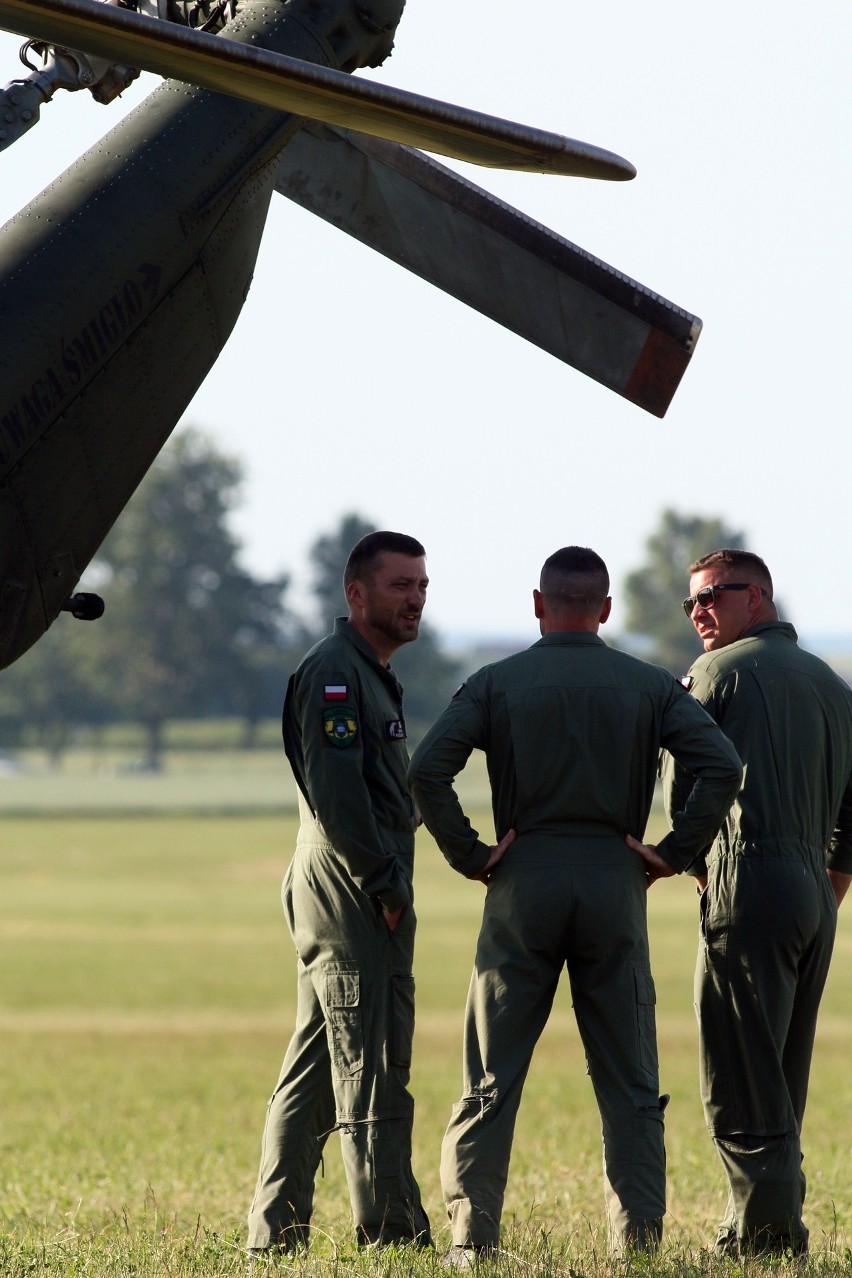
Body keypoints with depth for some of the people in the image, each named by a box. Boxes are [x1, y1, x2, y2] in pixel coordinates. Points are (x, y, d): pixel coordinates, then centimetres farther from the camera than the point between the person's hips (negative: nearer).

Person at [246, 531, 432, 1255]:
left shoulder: (375, 675, 21)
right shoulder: (335, 671, -12)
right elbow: (335, 793, -20)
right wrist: (382, 884, -18)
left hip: (367, 892, 10)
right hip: (350, 895, -10)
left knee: (314, 1071, 11)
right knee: (371, 1073, -8)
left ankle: (275, 1233, 14)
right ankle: (391, 1231, -6)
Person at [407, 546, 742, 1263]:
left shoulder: (497, 682, 3)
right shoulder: (649, 686, 5)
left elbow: (427, 770, -10)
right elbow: (721, 766, -7)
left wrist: (471, 855, -2)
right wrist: (673, 854, 0)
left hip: (524, 881, -1)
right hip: (615, 882, 1)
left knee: (492, 1079, 3)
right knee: (630, 1084, 6)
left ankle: (471, 1240, 0)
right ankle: (638, 1242, 3)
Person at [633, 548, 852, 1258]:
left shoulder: (718, 673, -1)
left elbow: (681, 791, -1)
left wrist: (704, 872, 12)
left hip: (749, 886, -7)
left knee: (739, 1080, -6)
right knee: (784, 1080, 12)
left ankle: (764, 1232, -10)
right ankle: (781, 1220, 11)